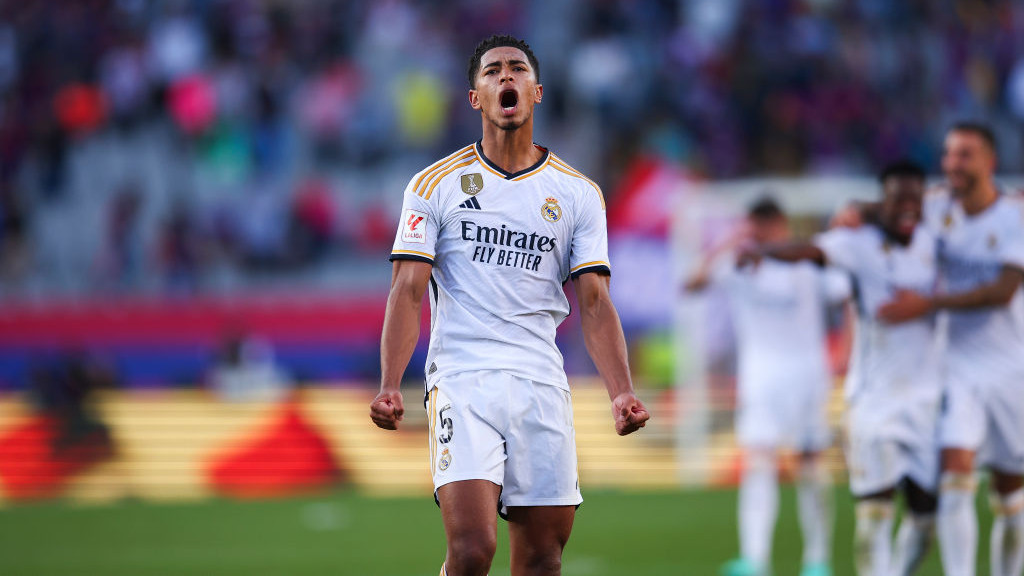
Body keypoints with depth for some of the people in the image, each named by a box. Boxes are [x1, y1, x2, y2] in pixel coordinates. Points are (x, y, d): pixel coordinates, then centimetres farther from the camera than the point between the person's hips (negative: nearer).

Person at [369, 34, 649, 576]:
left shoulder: (579, 195, 11)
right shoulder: (436, 185, 5)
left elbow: (594, 304, 7)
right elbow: (408, 292, 1)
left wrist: (622, 393, -8)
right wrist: (390, 386, -13)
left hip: (542, 385, 3)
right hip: (462, 380, -3)